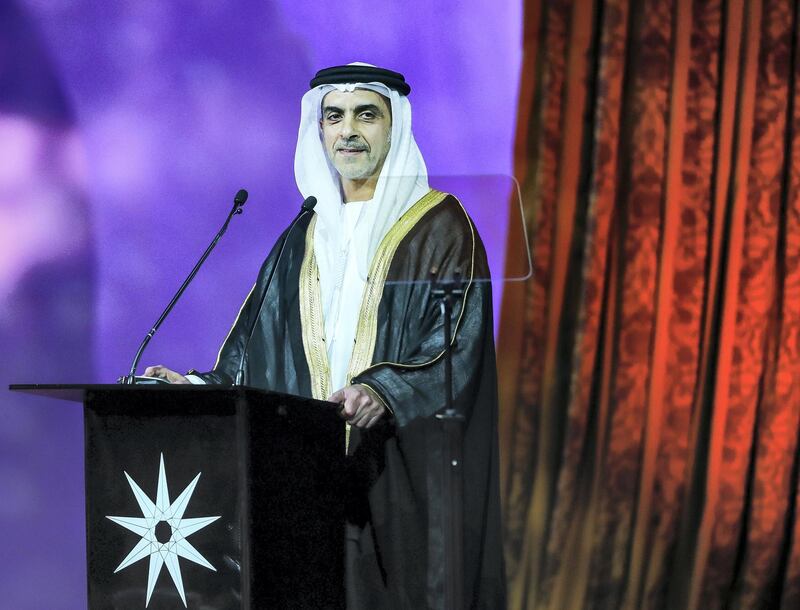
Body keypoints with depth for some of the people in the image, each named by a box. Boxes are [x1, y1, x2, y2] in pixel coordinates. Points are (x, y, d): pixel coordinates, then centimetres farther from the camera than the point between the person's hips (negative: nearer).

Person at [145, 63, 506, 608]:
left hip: (403, 471, -4)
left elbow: (460, 343, -12)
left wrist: (384, 390, -28)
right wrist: (203, 387, -2)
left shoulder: (439, 225, -1)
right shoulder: (307, 236, 16)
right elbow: (262, 349, 15)